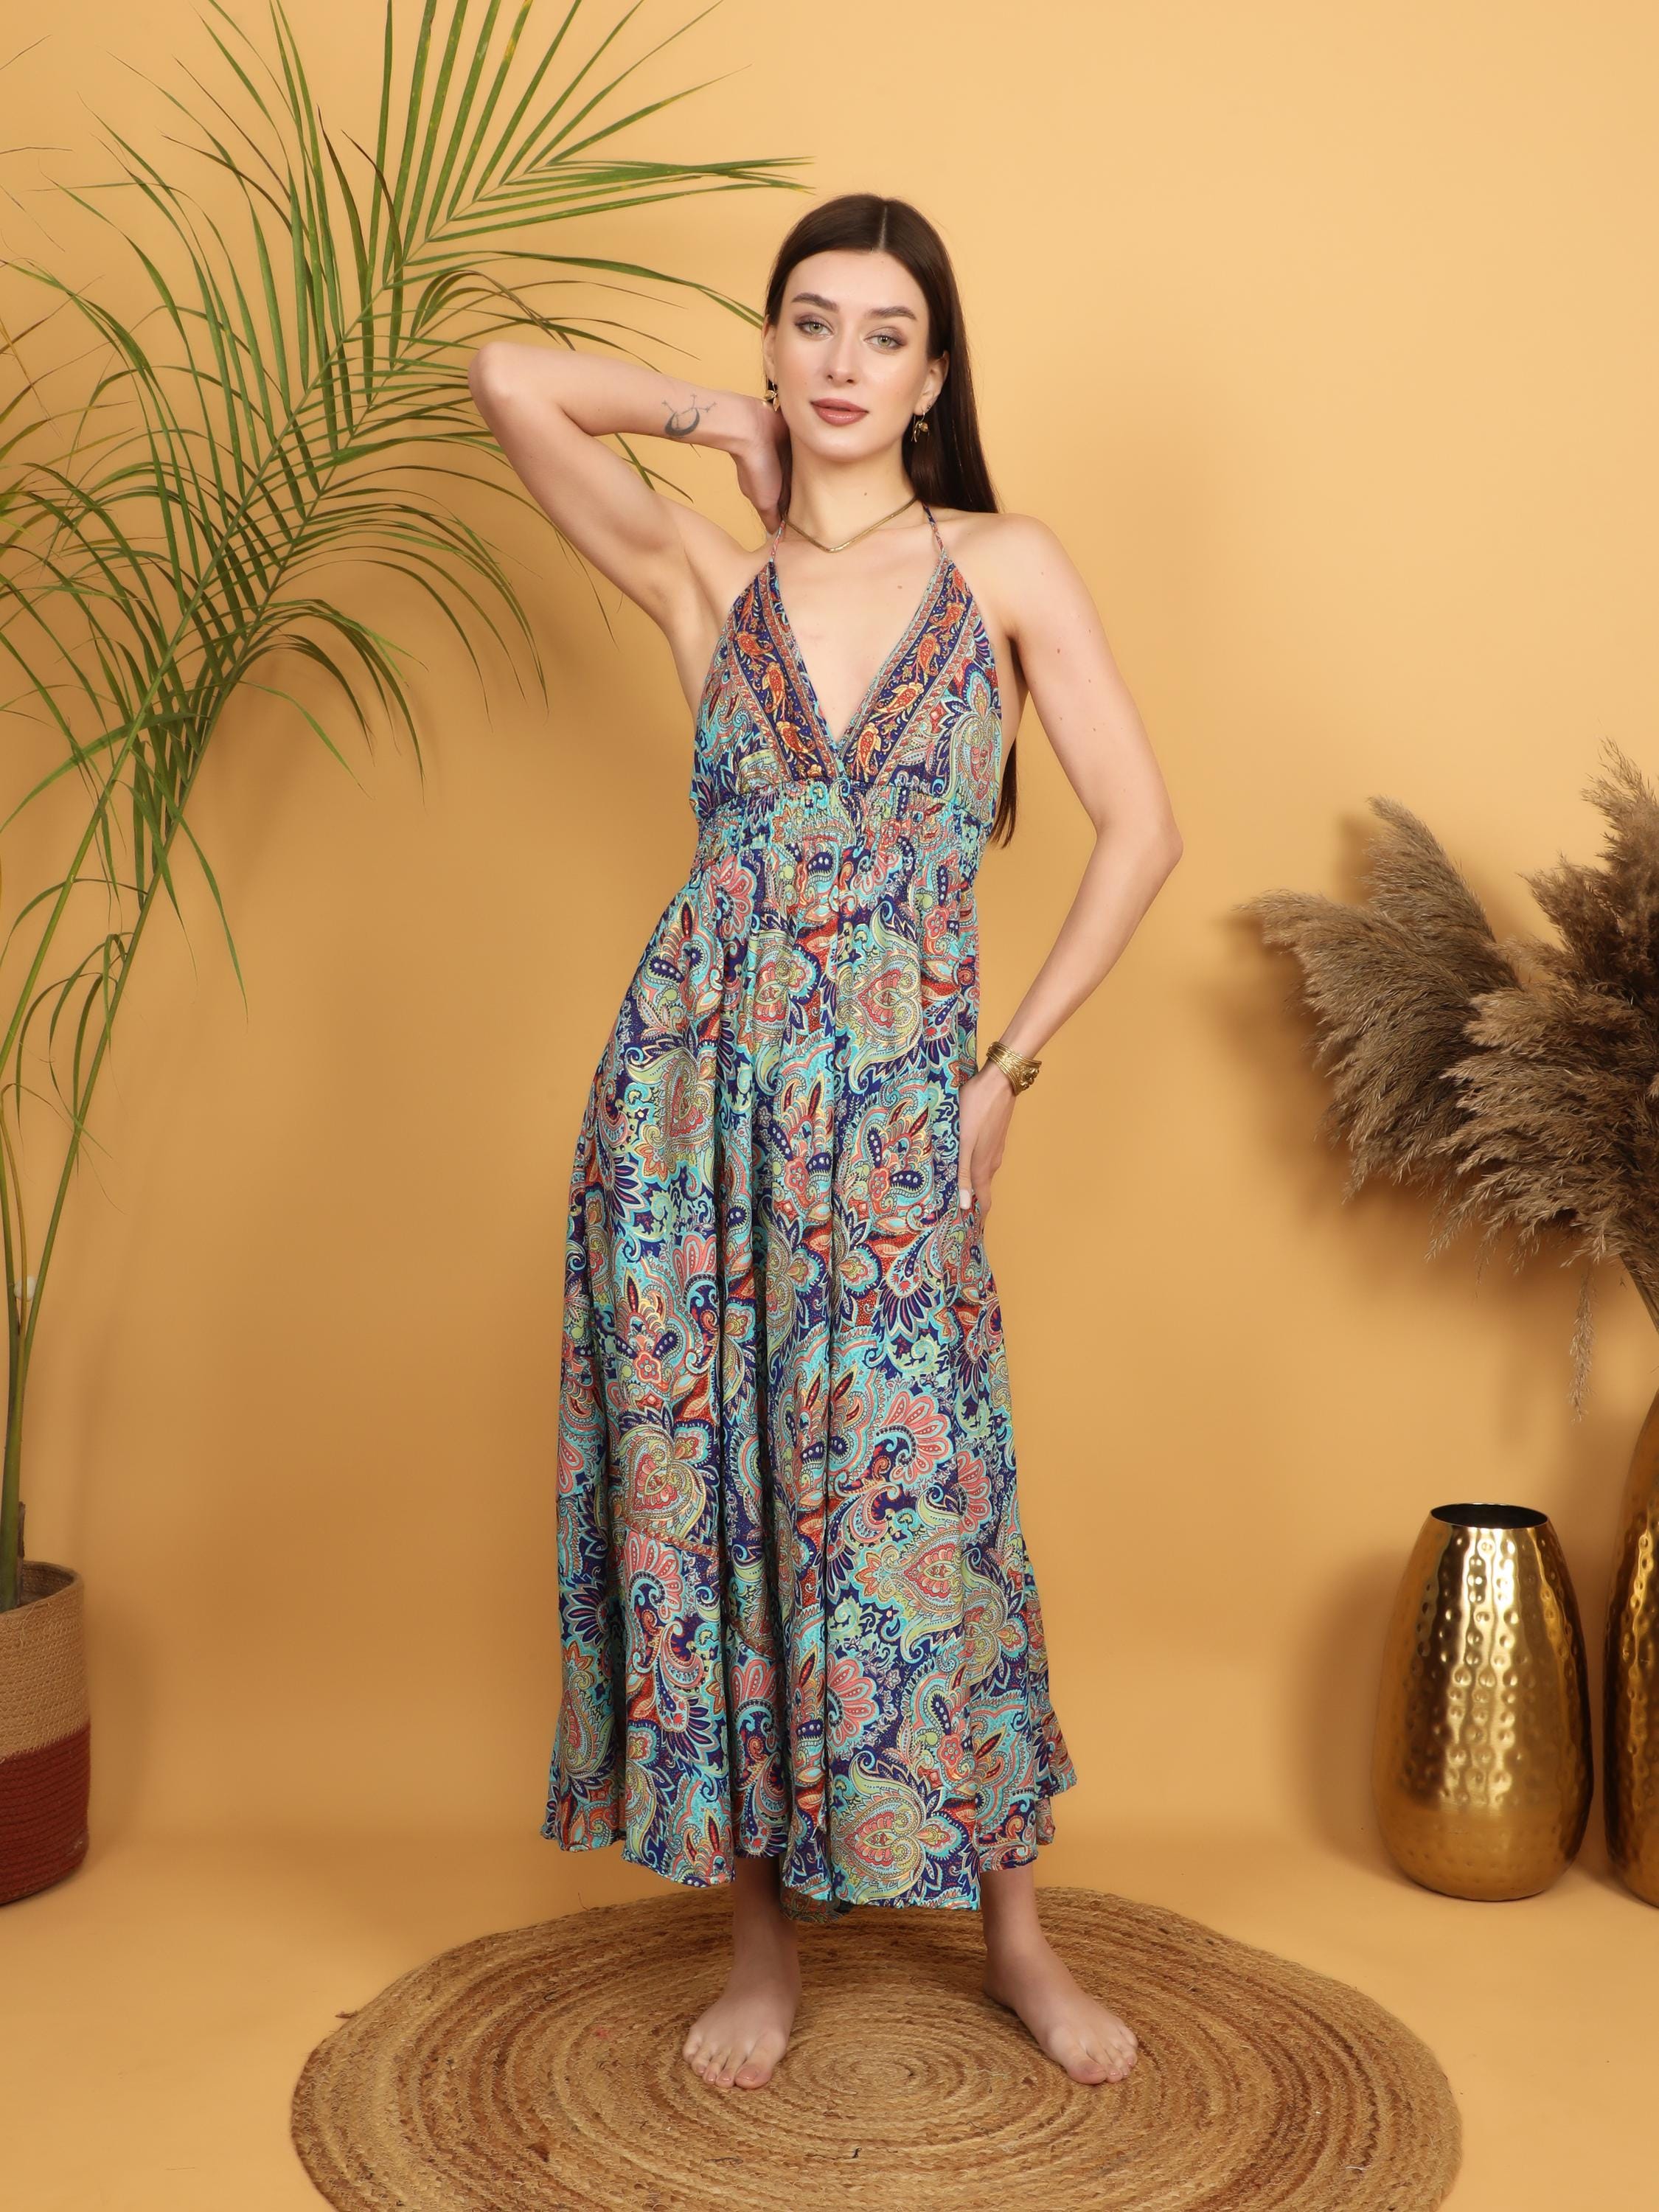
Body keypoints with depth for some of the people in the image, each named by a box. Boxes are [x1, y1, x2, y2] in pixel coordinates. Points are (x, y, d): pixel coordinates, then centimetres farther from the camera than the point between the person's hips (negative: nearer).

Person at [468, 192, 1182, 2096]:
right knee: (702, 1488, 6)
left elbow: (1140, 830, 2)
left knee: (913, 1509, 2)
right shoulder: (706, 578, 7)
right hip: (692, 1091, 2)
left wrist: (1009, 1069, 0)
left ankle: (1013, 1933, 23)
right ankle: (760, 1934, 24)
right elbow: (509, 382, 1)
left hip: (895, 1115, -1)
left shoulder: (1003, 567, 3)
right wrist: (723, 427, 10)